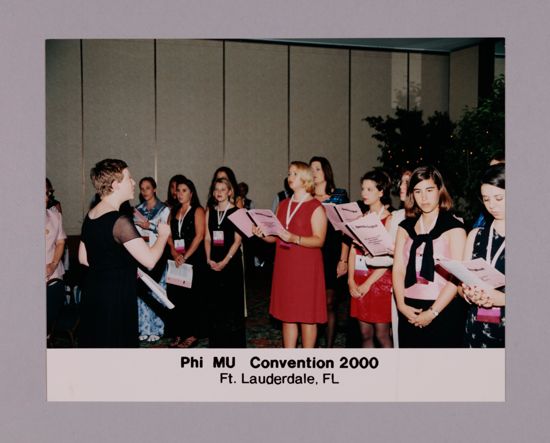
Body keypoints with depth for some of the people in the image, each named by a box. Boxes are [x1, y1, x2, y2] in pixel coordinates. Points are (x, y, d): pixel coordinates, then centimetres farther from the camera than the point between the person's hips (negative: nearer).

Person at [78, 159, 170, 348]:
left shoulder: (90, 217, 7)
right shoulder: (120, 221, -20)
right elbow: (150, 260, -24)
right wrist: (163, 235, -6)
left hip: (91, 295, 9)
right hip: (116, 299, -9)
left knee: (94, 345, 18)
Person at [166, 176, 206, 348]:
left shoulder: (197, 211, -2)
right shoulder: (174, 211, 16)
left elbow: (199, 235, -11)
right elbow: (169, 234, 9)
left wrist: (185, 256, -15)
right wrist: (174, 252, -8)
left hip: (194, 259, -5)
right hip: (176, 260, 5)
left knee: (192, 297, -2)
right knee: (176, 296, 4)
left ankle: (192, 335, 5)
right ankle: (179, 334, 13)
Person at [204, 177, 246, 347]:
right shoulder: (210, 211, 10)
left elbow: (237, 240, -8)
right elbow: (207, 238, 9)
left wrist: (225, 261, -13)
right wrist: (209, 259, -3)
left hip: (231, 260, -4)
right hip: (213, 262, 4)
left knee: (232, 300, -1)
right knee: (215, 300, 8)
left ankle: (234, 342, 10)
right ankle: (217, 342, 18)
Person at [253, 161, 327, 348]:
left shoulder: (316, 207, -6)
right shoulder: (283, 205, 14)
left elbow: (319, 240, -15)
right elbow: (275, 236, 15)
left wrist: (294, 238, -27)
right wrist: (262, 234, -5)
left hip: (306, 268, -6)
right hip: (284, 267, 6)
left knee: (306, 316, 1)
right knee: (287, 315, 10)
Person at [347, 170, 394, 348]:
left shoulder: (389, 219, -5)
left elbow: (388, 259, -12)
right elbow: (353, 250, 6)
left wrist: (368, 284, -14)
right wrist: (351, 280, -5)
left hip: (380, 280, -5)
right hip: (359, 283, 5)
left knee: (382, 335, 0)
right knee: (365, 334, 10)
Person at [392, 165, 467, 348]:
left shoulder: (454, 228, -3)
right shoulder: (405, 227, 9)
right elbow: (398, 269, 2)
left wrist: (432, 312, -15)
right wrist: (401, 305, -11)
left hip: (443, 310, -3)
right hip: (410, 311, 4)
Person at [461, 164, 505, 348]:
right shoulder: (476, 235, 9)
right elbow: (462, 282, 9)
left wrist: (501, 299, -23)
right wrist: (468, 293, -10)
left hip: (503, 329, -3)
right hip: (477, 328, 4)